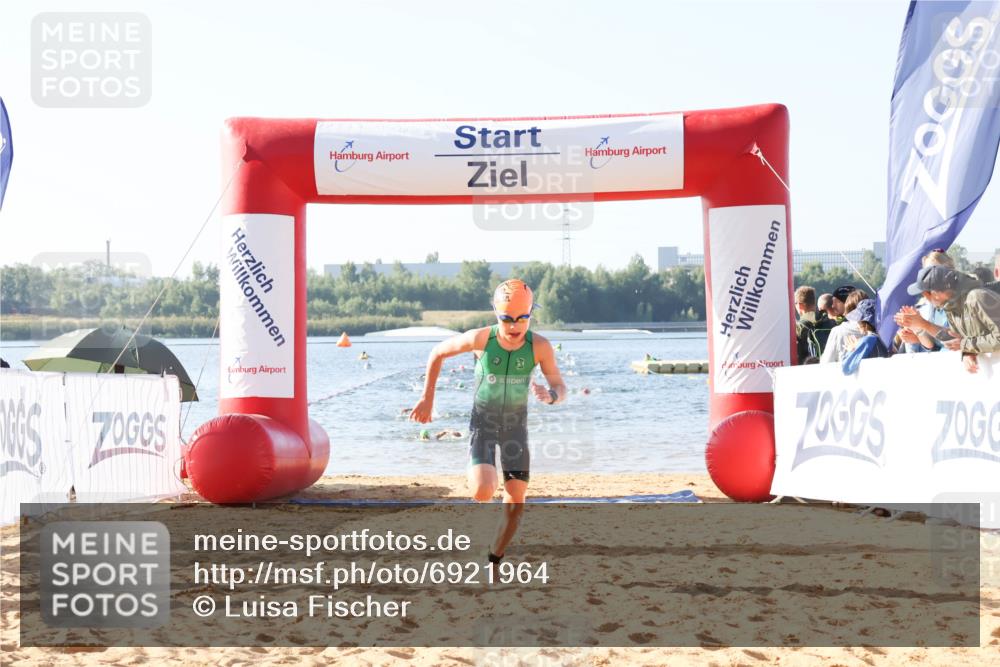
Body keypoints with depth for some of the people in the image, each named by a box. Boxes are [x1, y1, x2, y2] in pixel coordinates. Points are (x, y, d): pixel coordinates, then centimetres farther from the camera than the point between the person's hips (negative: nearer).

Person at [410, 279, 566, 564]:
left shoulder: (540, 346, -21)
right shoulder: (480, 338, -22)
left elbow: (560, 387, -11)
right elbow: (438, 353, -5)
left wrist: (550, 396, -36)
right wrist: (427, 399, -3)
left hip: (516, 424, 2)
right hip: (482, 421, -2)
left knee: (516, 502, 0)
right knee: (483, 493, -24)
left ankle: (494, 561, 20)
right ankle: (482, 475, 13)